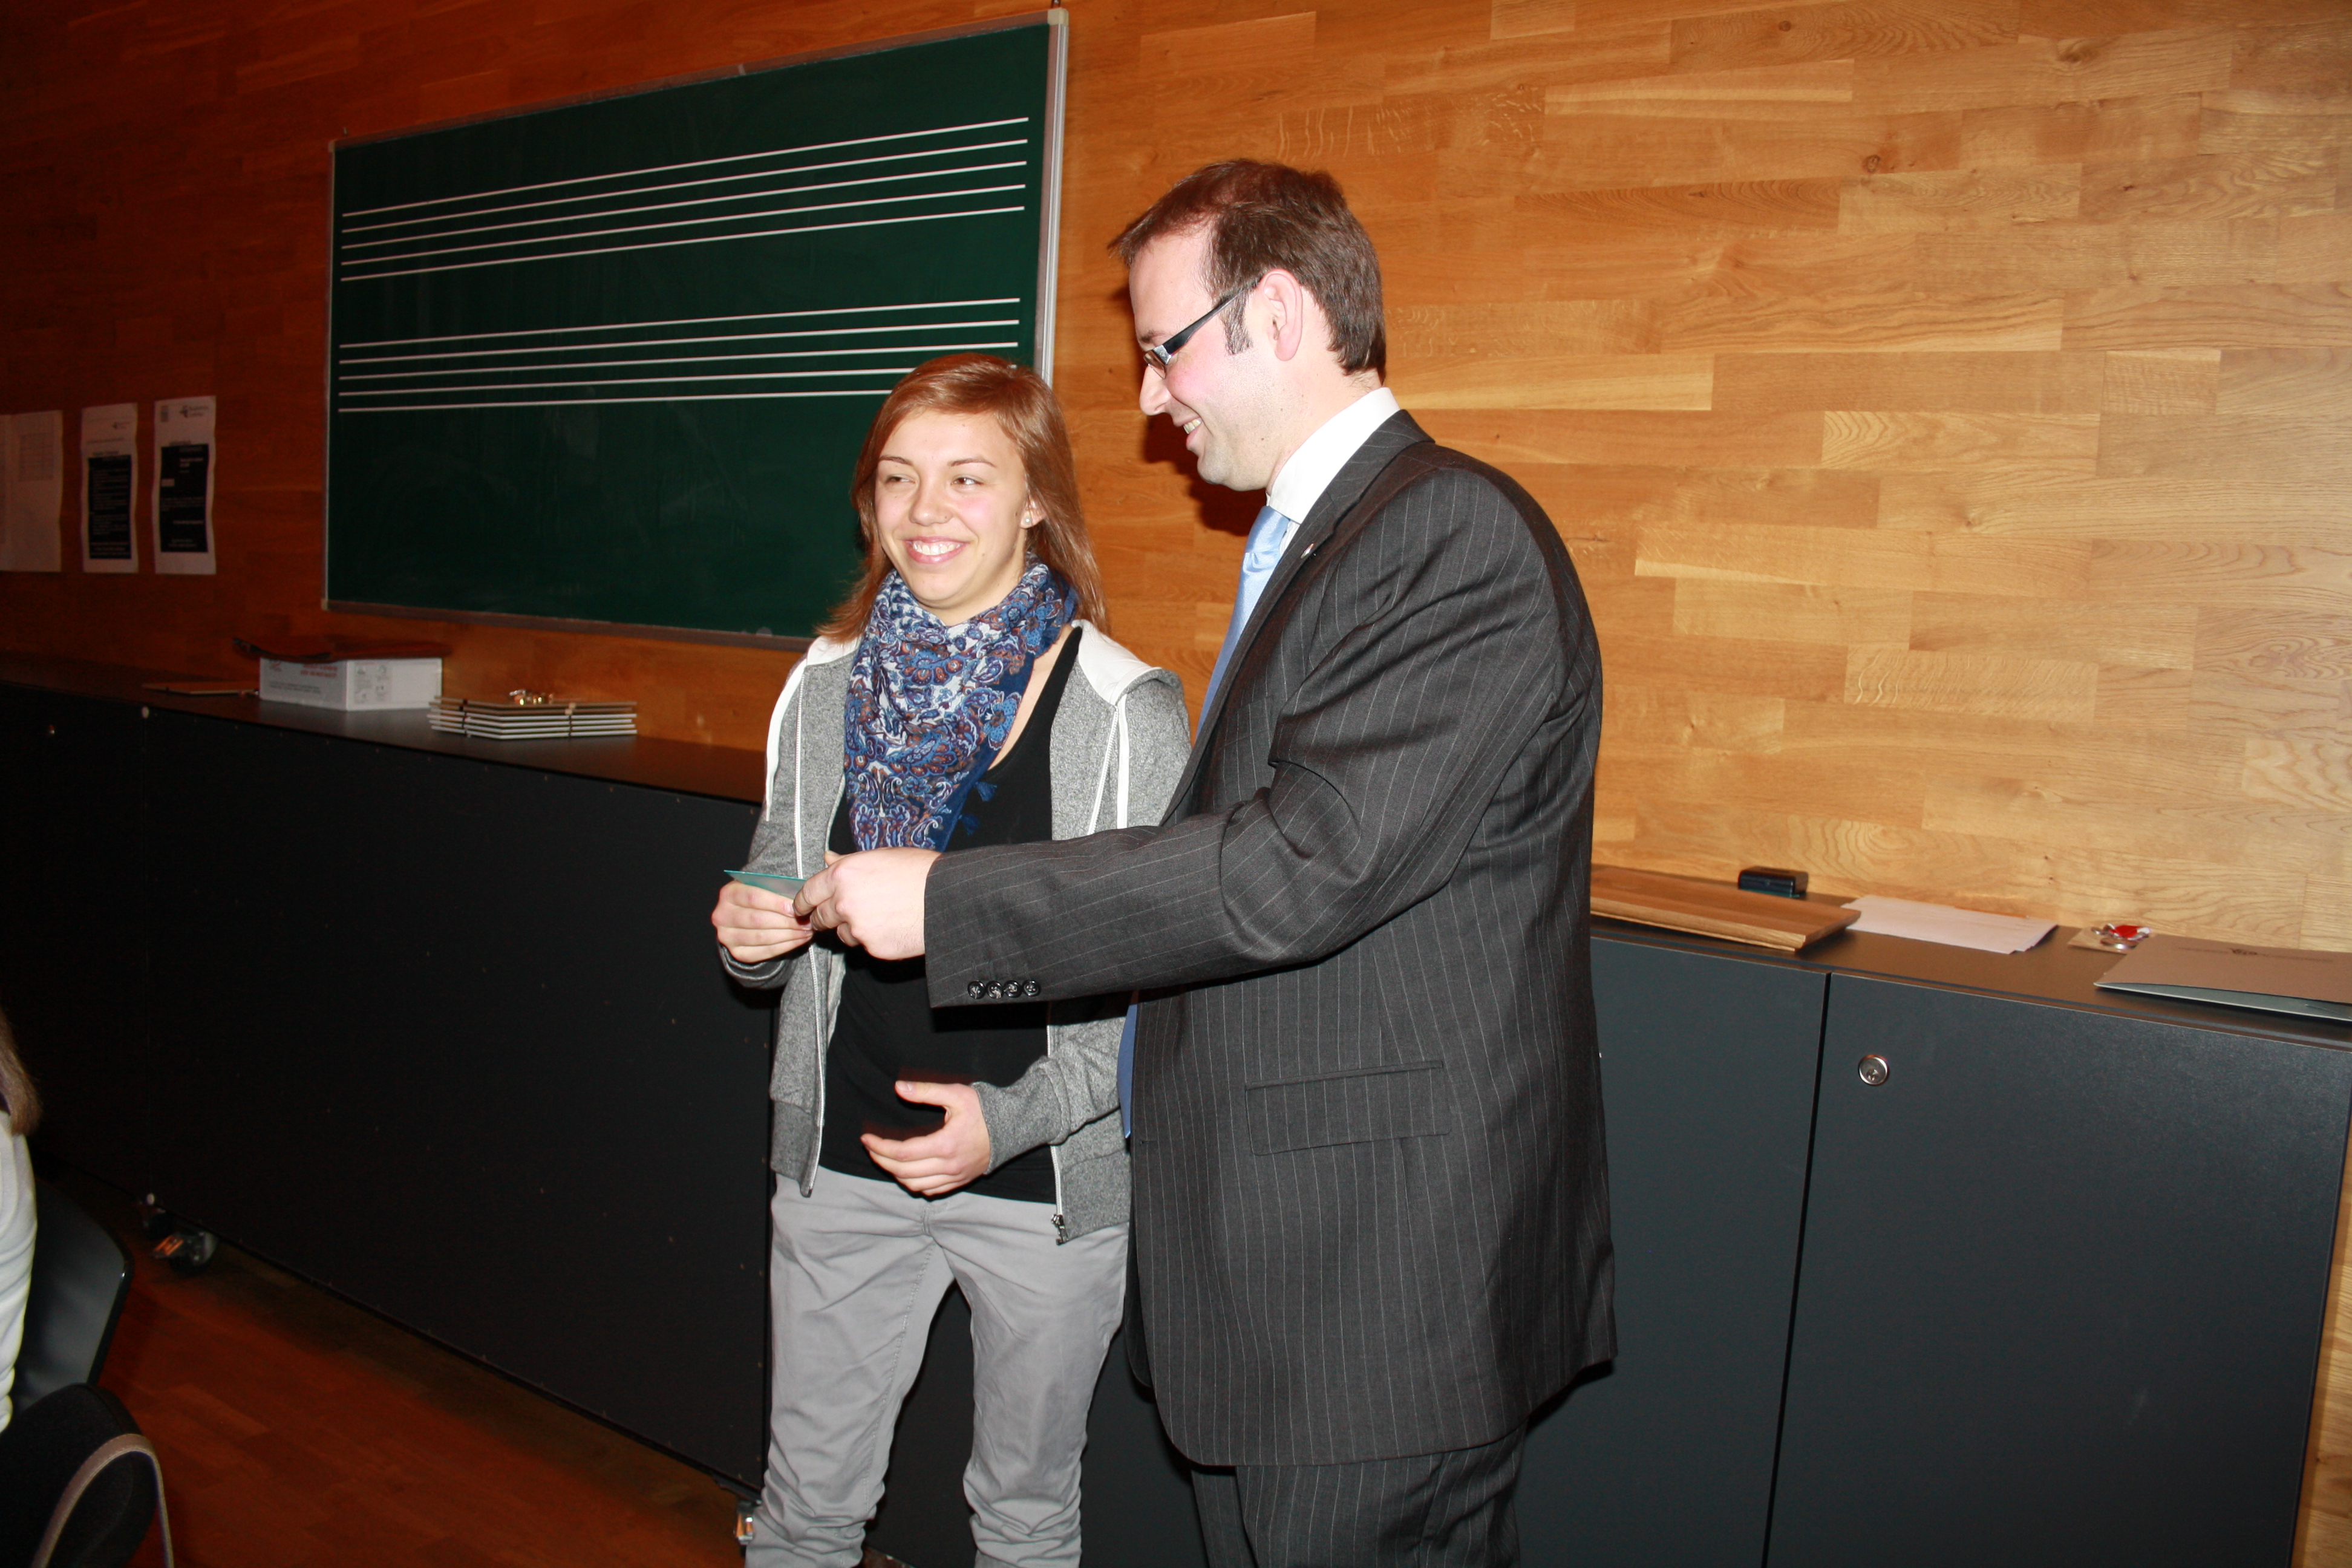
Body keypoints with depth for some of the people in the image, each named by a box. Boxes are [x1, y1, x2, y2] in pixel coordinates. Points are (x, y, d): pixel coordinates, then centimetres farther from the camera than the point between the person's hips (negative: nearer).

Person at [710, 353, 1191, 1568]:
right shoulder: (823, 689, 1)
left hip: (1045, 1182, -3)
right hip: (841, 1163, 3)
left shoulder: (1126, 713, -12)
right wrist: (751, 936, -10)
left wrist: (1014, 1116, -21)